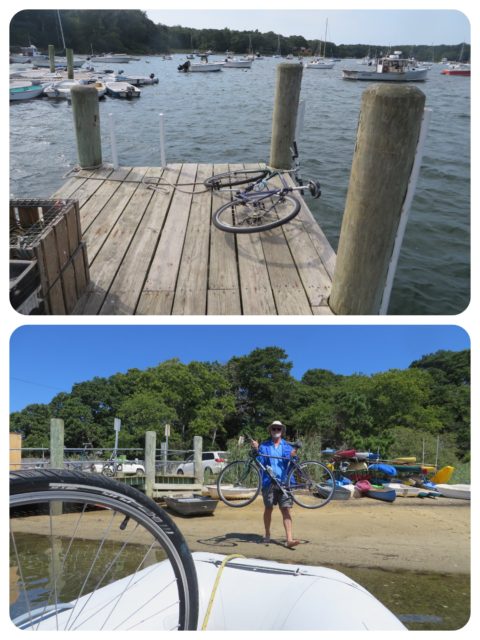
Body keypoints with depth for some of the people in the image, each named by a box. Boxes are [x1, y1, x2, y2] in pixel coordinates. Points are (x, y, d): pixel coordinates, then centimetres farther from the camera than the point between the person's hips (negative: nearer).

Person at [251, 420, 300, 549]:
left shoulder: (287, 446, 11)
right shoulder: (264, 446, 8)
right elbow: (260, 462, 0)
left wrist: (293, 456, -15)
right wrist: (256, 450, -12)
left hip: (284, 482, 0)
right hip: (268, 481, 0)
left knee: (286, 510, -6)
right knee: (268, 508, 9)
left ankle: (289, 539, -9)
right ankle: (267, 534, 29)